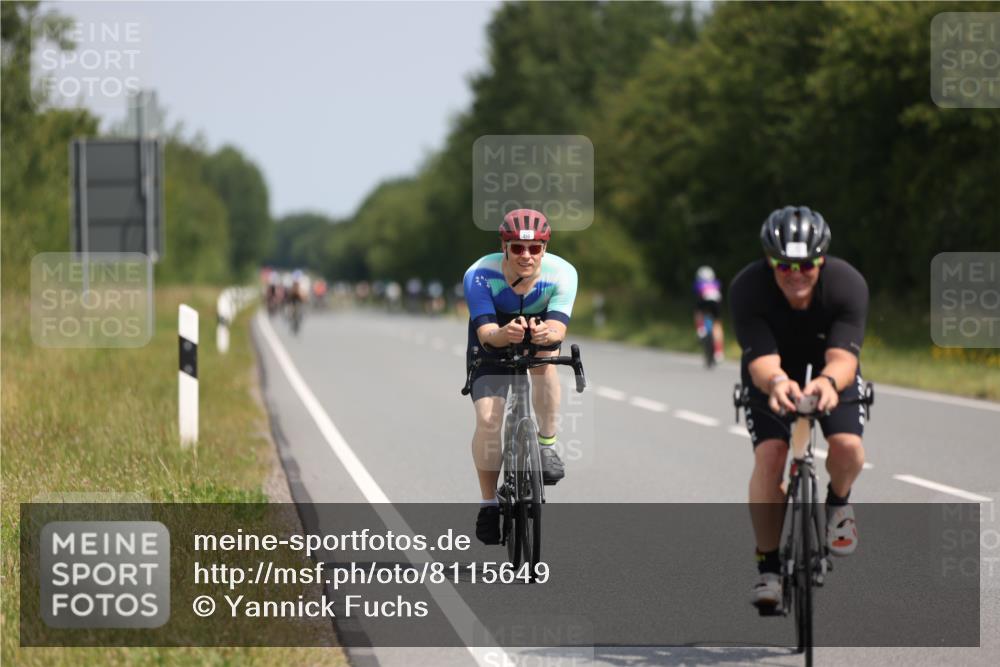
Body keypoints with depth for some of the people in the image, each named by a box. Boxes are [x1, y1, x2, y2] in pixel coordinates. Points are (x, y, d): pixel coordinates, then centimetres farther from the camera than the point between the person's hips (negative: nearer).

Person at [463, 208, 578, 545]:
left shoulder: (561, 273, -28)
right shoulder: (479, 275, -30)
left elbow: (558, 328, -38)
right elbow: (486, 332, -38)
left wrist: (546, 333, -62)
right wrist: (505, 334, -61)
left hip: (538, 337, 1)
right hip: (493, 342, 0)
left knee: (546, 353, -36)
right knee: (488, 419, -20)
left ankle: (547, 445, -22)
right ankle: (489, 503, -2)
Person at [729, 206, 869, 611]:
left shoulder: (847, 285, -30)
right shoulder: (747, 289, -31)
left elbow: (843, 357, -40)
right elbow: (762, 360, -39)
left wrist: (828, 381, -63)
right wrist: (776, 382, -63)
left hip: (831, 368, 0)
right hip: (773, 373, 0)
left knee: (847, 447, -25)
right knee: (769, 456, -23)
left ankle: (837, 502, 10)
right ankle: (768, 567, -7)